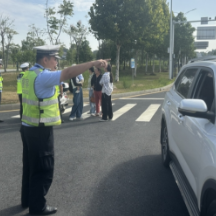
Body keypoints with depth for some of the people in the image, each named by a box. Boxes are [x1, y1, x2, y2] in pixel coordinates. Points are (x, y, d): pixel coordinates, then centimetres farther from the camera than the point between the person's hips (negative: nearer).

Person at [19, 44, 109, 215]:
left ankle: (27, 199, 35)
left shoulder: (30, 74, 10)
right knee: (43, 169, 3)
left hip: (28, 127, 10)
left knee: (31, 166, 21)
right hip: (40, 130, -10)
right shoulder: (43, 76, -20)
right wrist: (94, 63, -33)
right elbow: (68, 73, -32)